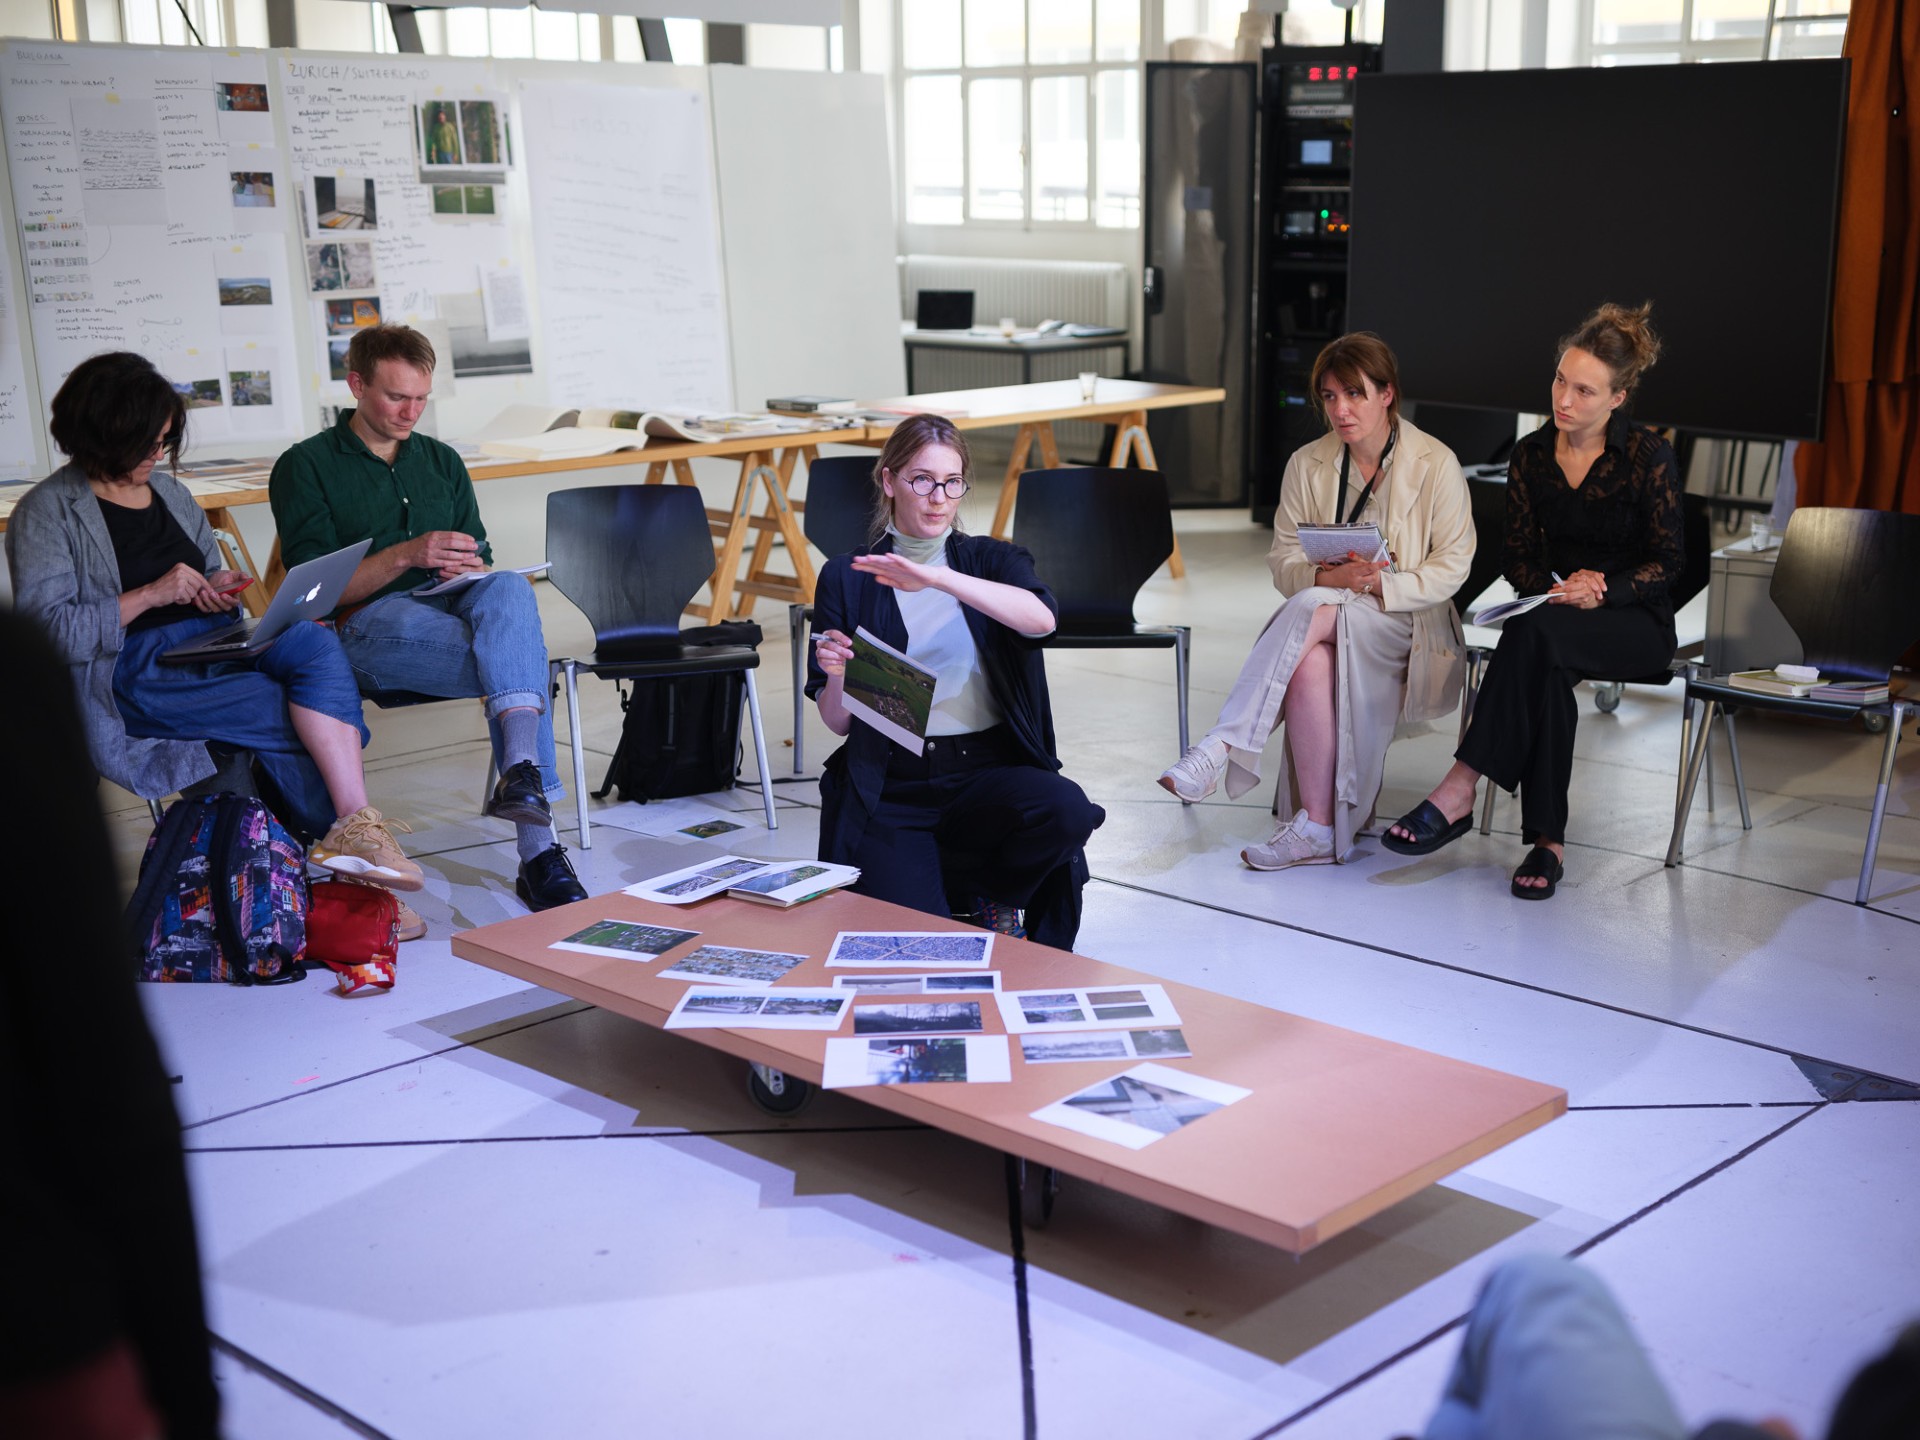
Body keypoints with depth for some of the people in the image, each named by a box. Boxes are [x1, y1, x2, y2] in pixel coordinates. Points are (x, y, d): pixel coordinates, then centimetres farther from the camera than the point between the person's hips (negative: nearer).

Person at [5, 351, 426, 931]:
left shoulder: (170, 492, 21)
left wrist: (222, 590, 6)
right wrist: (150, 595, -14)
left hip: (215, 644, 6)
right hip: (131, 676, -6)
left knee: (316, 643, -27)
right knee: (291, 715, -28)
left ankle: (355, 834, -36)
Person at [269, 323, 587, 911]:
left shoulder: (442, 462, 24)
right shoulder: (305, 467, 6)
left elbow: (480, 562, 21)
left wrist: (469, 567, -5)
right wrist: (407, 556, -18)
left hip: (454, 612, 4)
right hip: (365, 626, -4)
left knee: (509, 588, -35)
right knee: (520, 660, -35)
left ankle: (521, 774, -52)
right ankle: (536, 845, -41)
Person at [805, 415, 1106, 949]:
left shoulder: (991, 560, 10)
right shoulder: (846, 578, 8)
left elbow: (1040, 618, -15)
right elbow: (838, 722, 4)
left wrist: (937, 578, -27)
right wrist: (836, 677, -19)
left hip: (987, 770, 2)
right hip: (890, 788, -1)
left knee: (1065, 811, -31)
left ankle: (983, 893, 0)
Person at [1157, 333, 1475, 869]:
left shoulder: (1435, 464, -3)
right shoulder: (1307, 465, 6)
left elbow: (1450, 568, -4)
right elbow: (1283, 562, 3)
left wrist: (1377, 584, -20)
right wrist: (1329, 576, -19)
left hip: (1408, 627, -3)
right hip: (1324, 623, 3)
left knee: (1313, 609, -35)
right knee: (1310, 665, -36)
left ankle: (1220, 746, -36)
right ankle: (1316, 829, -33)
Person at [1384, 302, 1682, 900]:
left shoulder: (1648, 456, -7)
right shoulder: (1531, 453, 4)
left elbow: (1665, 563, -5)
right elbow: (1519, 557, 8)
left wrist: (1602, 593, -22)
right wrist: (1561, 584, -14)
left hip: (1636, 621, -3)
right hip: (1556, 609, 3)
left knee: (1536, 632, -36)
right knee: (1547, 674, -35)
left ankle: (1459, 792, -40)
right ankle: (1547, 841, -33)